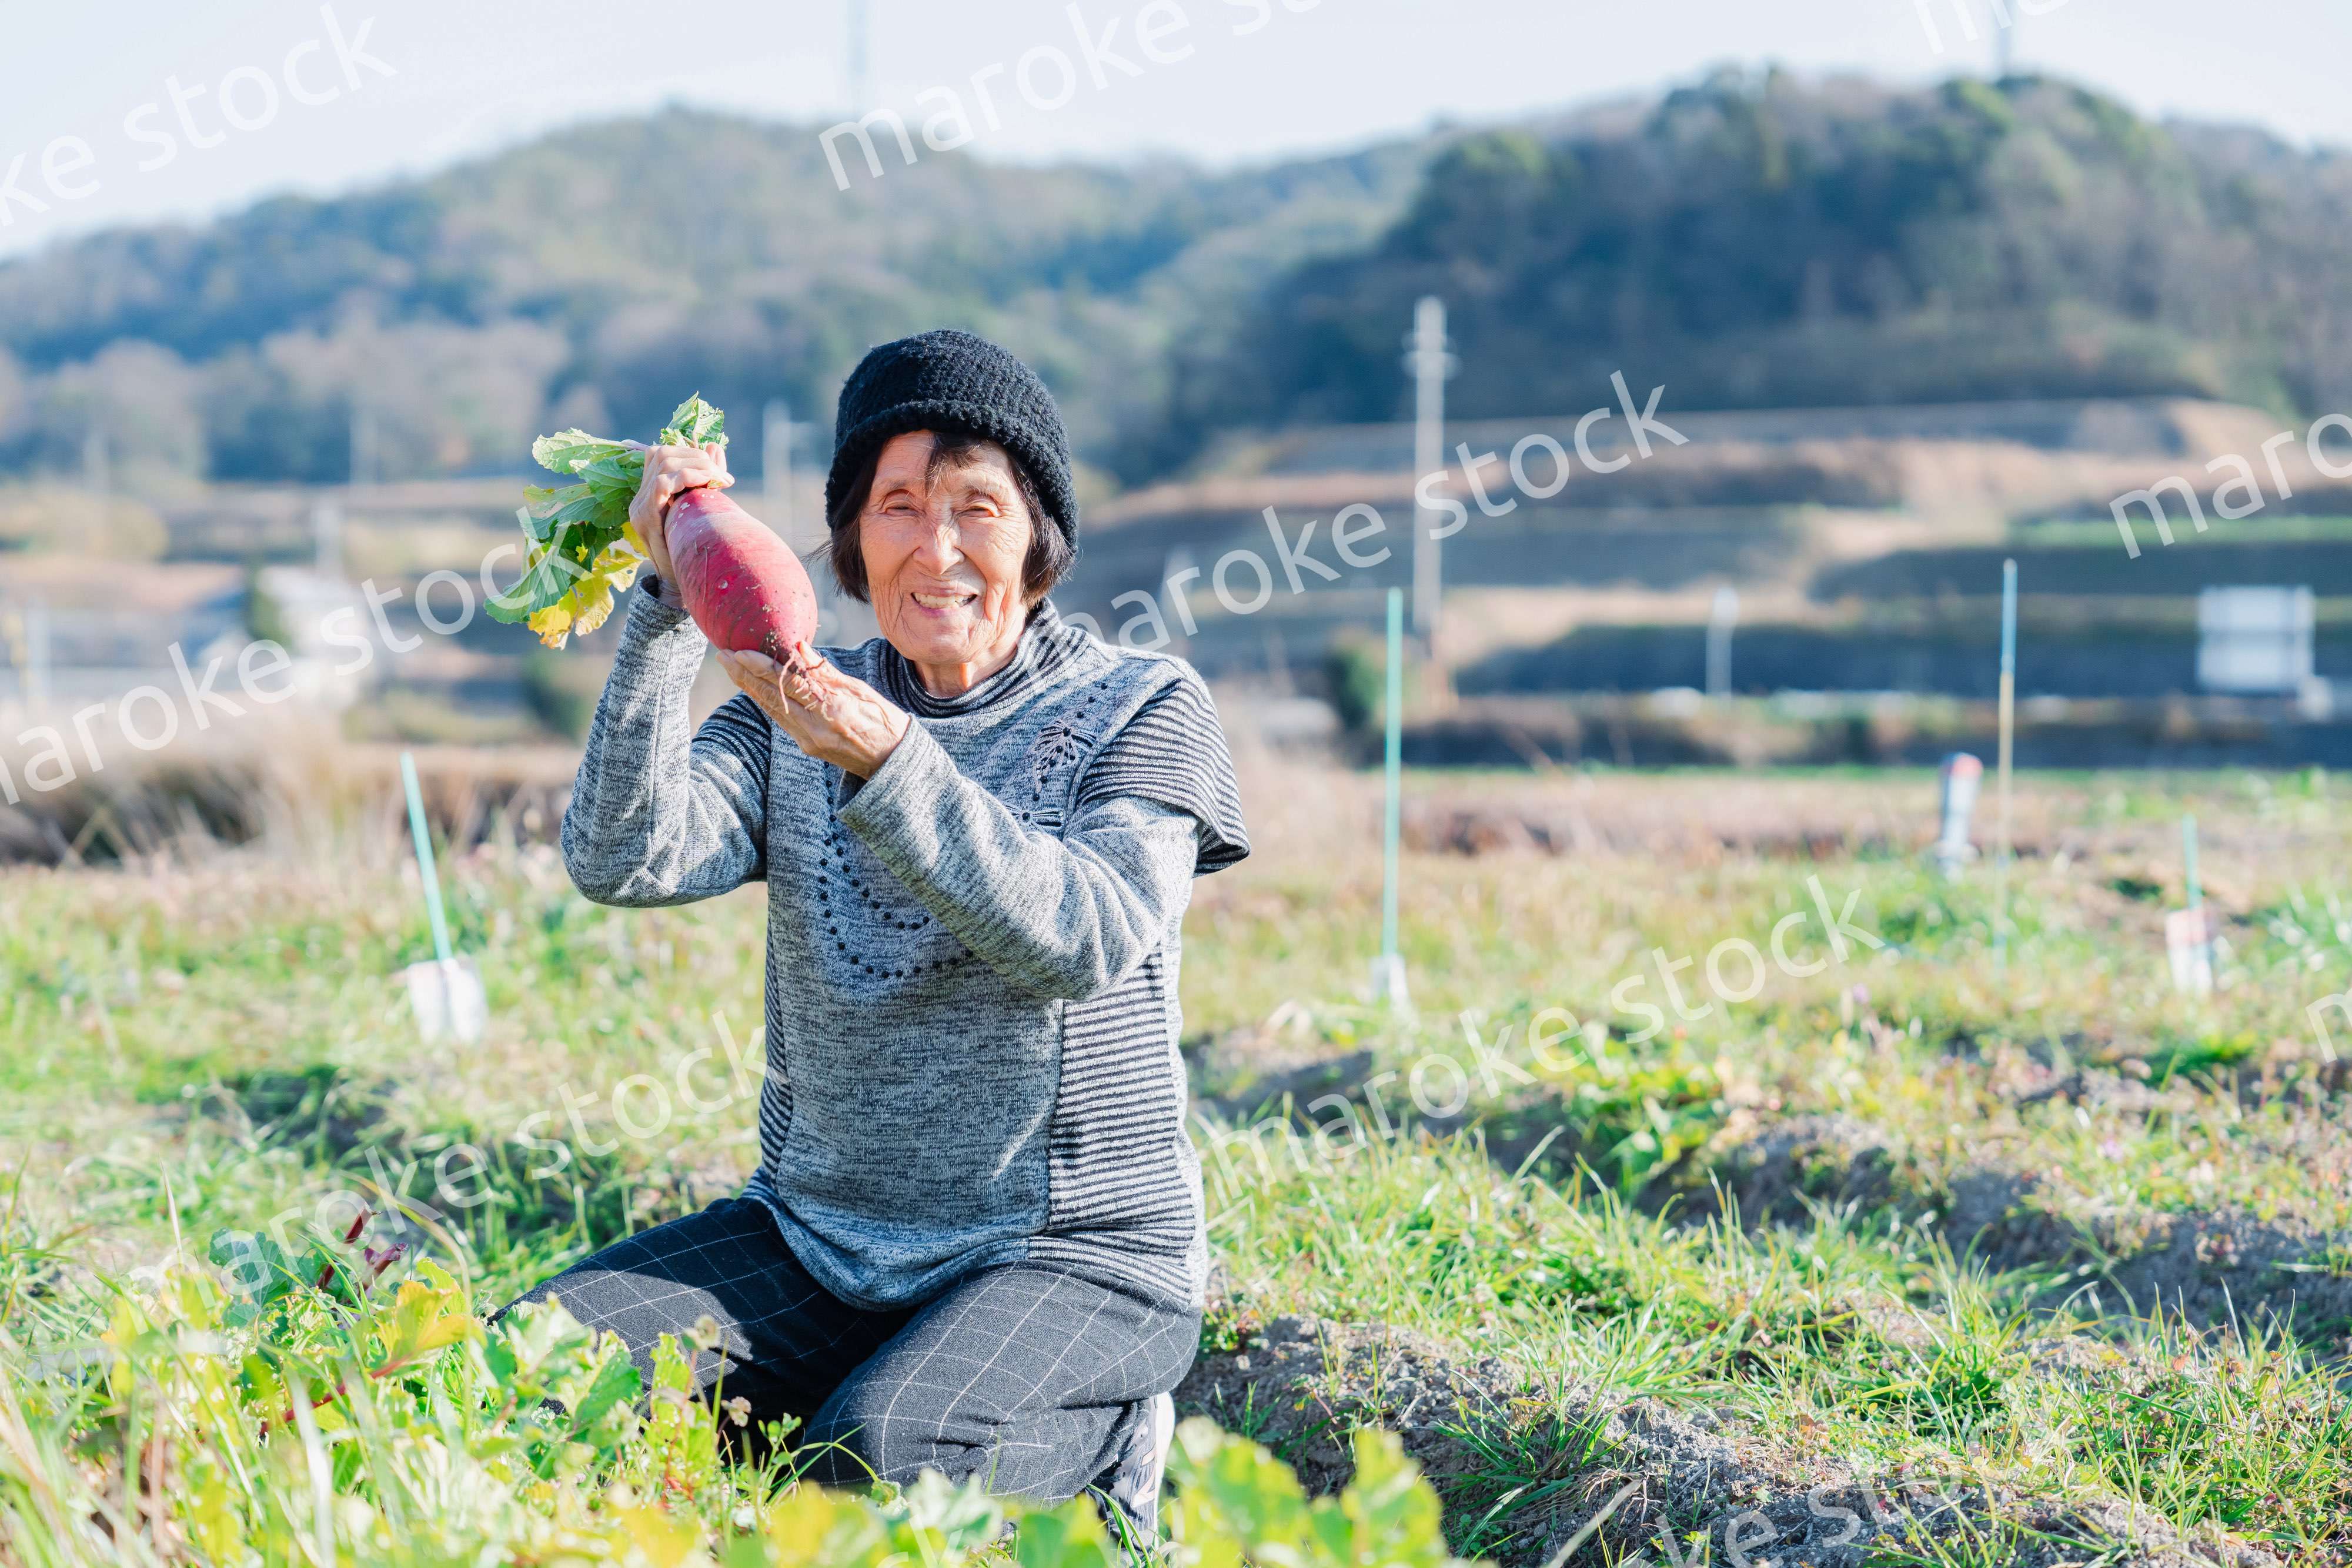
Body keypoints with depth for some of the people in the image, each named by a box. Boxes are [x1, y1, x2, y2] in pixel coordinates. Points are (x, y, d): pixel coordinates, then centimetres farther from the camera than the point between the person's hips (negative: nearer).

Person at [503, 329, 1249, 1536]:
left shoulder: (1142, 710, -3)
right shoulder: (795, 715, 6)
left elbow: (1086, 938, -21)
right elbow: (620, 861, -11)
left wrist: (887, 761, -32)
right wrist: (674, 603, -18)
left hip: (1074, 1252, -4)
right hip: (818, 1237, 4)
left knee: (875, 1462, -30)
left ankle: (1097, 1444, 2)